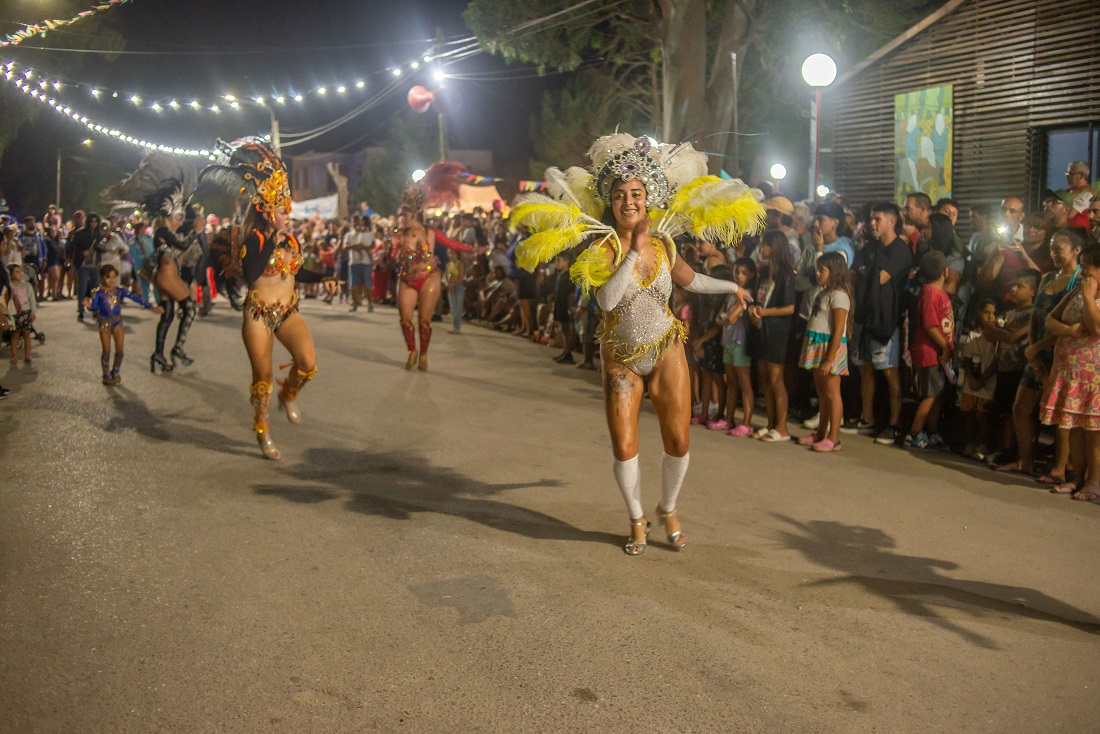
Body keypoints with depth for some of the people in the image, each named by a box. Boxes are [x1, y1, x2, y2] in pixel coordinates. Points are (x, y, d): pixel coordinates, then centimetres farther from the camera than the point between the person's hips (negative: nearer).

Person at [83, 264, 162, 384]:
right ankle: (106, 375, 16)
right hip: (104, 323, -2)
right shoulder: (98, 293, -12)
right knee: (106, 351, 2)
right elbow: (95, 308, -18)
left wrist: (151, 307, -14)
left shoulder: (119, 290, -5)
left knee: (119, 350, 0)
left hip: (117, 322, 2)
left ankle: (115, 372, 20)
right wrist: (89, 306, -42)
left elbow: (135, 298, -9)